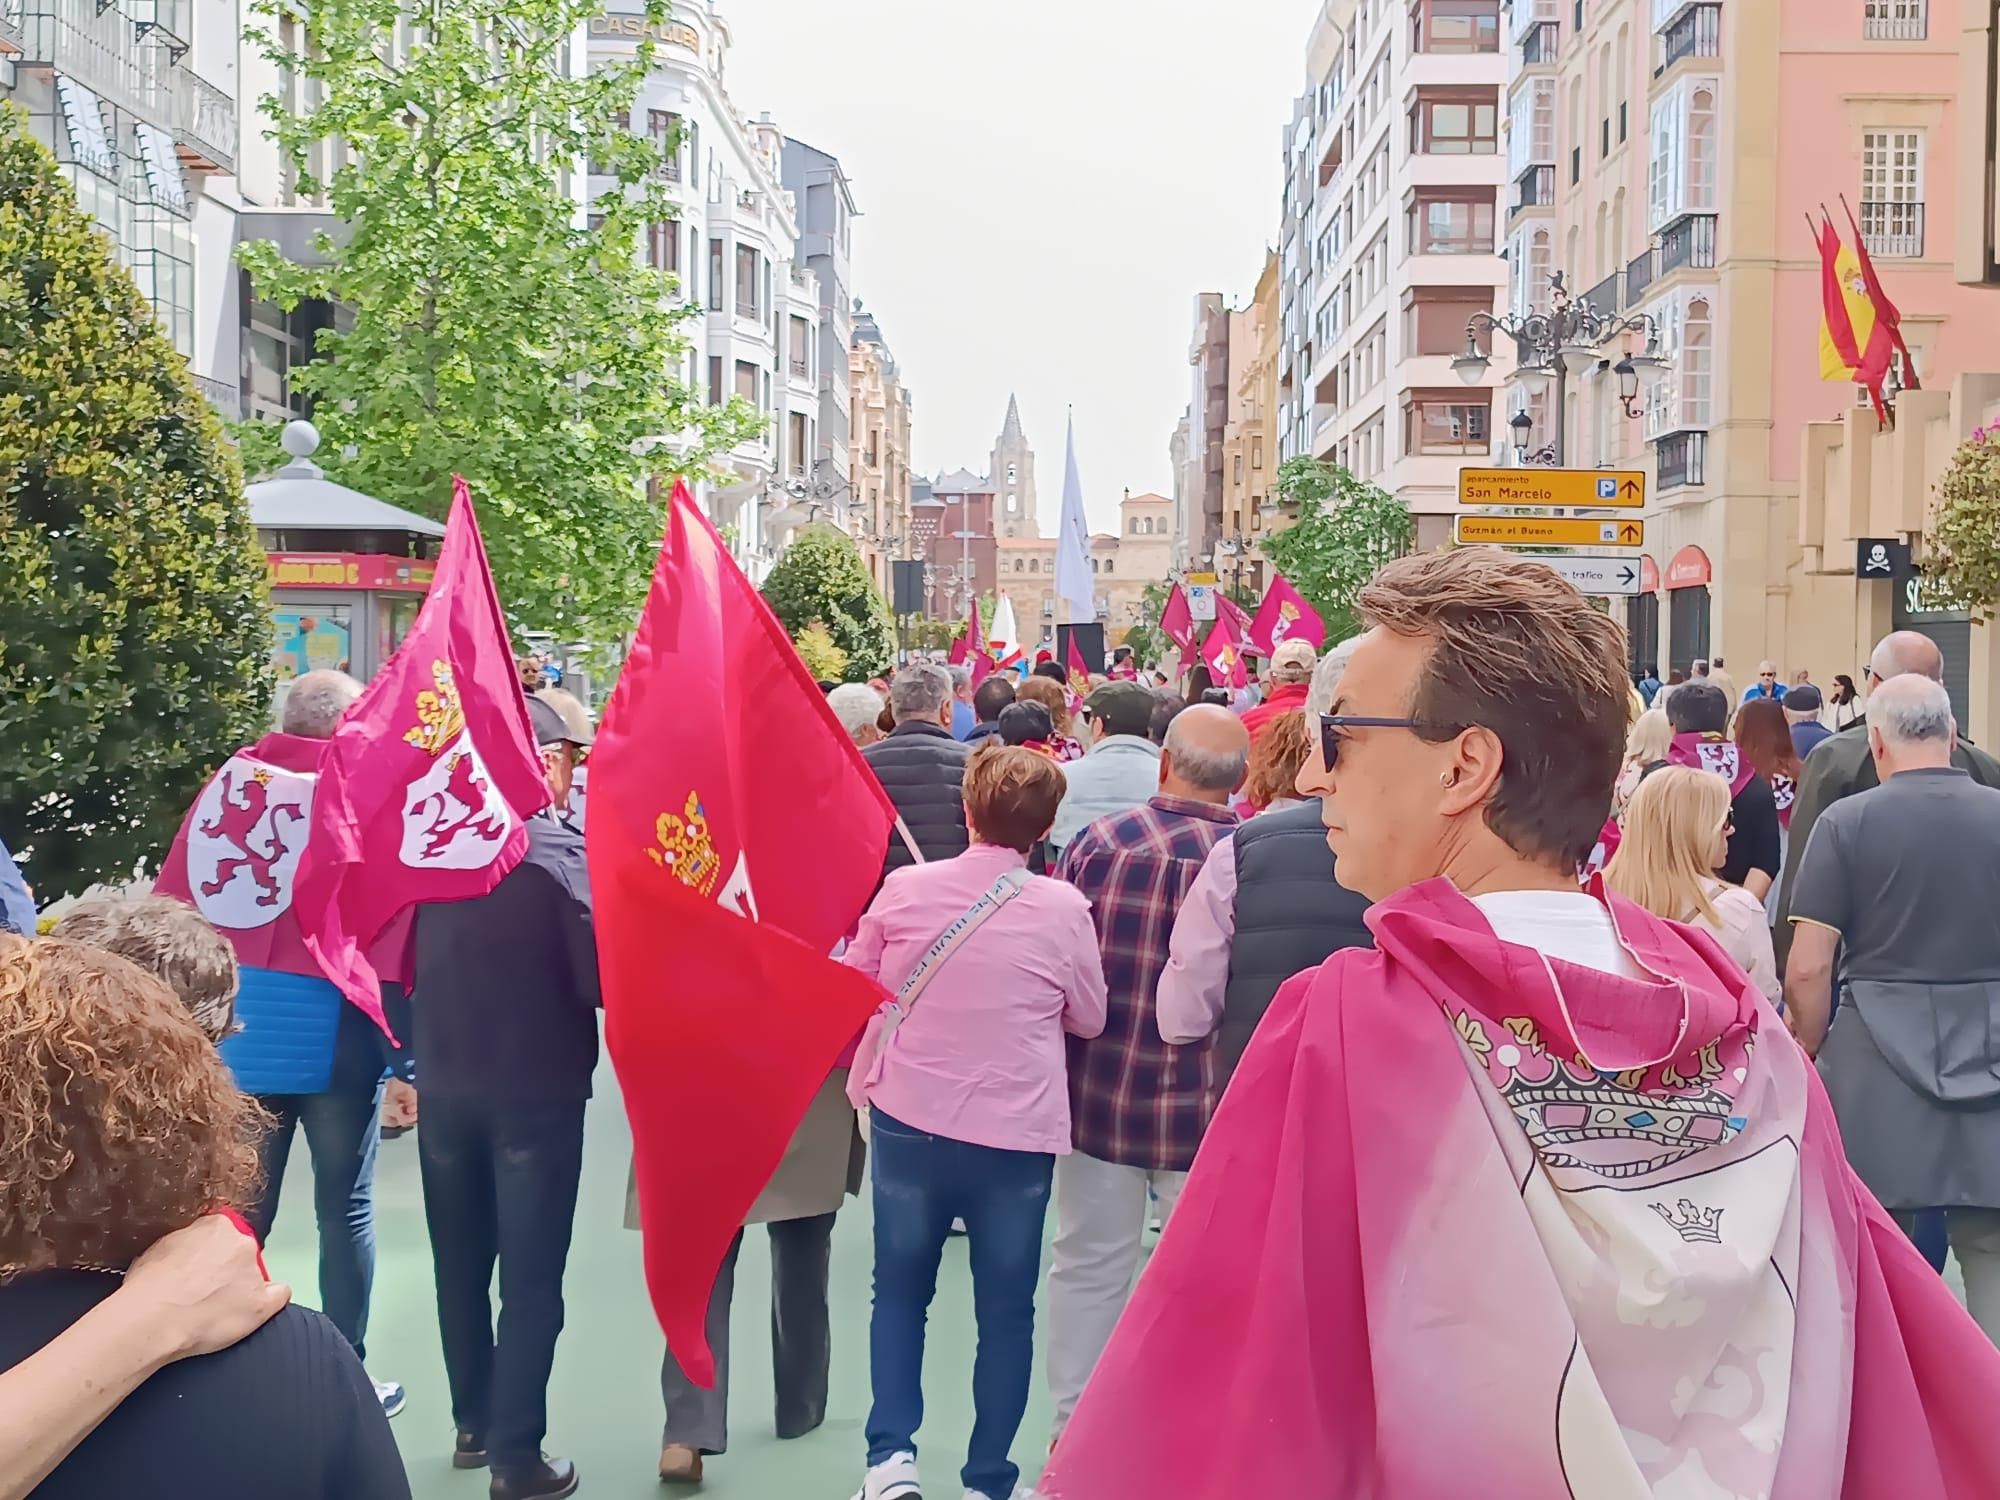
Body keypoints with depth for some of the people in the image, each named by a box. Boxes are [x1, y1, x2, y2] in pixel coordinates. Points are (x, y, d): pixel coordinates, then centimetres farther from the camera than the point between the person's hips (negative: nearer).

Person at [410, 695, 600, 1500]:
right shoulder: (559, 849, -16)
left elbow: (407, 959, 9)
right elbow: (598, 977, -20)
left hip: (445, 1085, 5)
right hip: (536, 1090, -5)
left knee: (459, 1263, 18)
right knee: (531, 1276, 4)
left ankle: (474, 1424, 32)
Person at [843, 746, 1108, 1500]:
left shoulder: (903, 888, -7)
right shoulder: (1064, 908, -10)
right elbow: (1089, 1019, 4)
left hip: (908, 1121, 1)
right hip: (1017, 1134, -1)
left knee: (900, 1292, 19)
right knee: (1005, 1310, 13)